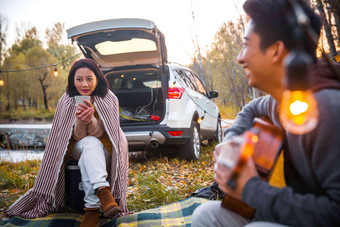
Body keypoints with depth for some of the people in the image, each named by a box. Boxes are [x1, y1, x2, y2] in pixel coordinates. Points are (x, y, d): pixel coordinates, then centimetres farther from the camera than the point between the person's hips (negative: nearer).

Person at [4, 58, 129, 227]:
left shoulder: (109, 99, -10)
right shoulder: (67, 101, -6)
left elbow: (98, 133, -17)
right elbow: (78, 136, -12)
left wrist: (91, 120, -40)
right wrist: (79, 122, -36)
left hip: (104, 149, -1)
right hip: (77, 148, 1)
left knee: (87, 158, -35)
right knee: (90, 143, -35)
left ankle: (92, 209, -43)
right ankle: (103, 192, -49)